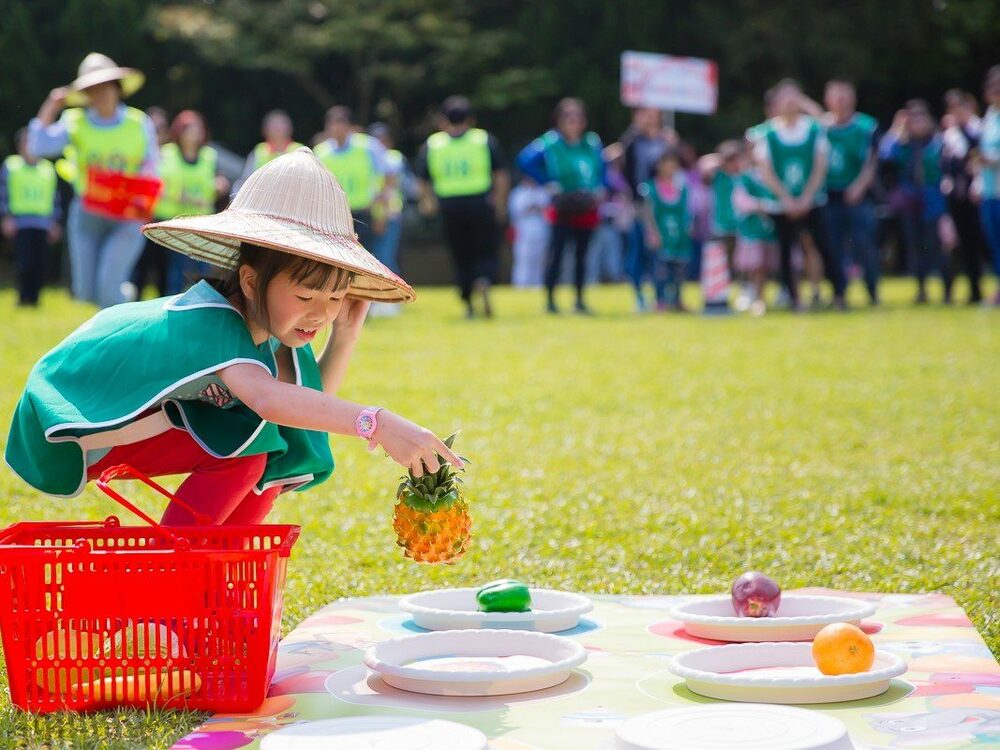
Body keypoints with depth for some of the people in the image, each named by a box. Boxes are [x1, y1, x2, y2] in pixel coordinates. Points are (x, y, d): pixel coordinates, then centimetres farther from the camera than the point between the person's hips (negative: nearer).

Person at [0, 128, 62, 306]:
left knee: (39, 265, -1)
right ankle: (23, 298, -1)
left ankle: (33, 298, 9)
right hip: (20, 224, -3)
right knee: (25, 263, -13)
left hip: (42, 225, 3)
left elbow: (54, 198, 18)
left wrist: (55, 223, 14)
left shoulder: (48, 169, 14)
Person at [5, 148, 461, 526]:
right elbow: (268, 398, -52)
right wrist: (377, 424, -60)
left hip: (149, 417, 9)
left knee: (276, 459, 1)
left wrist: (344, 335, -14)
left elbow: (311, 403, -2)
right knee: (242, 454, -24)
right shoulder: (210, 323, -34)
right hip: (82, 427, -9)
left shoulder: (268, 324, -7)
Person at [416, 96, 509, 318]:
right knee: (486, 252, 8)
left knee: (461, 258, 14)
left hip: (450, 208, 1)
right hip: (481, 205, -1)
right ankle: (483, 284, -22)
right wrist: (500, 203, 10)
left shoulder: (431, 145, 4)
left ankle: (468, 304, 12)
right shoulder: (485, 140, 2)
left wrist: (429, 203, 22)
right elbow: (501, 176, -2)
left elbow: (422, 183, 4)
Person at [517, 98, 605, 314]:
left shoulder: (593, 143, 5)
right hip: (562, 212, -4)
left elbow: (602, 168, 18)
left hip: (587, 210, 4)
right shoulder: (551, 142, -10)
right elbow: (524, 160, -16)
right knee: (556, 254, -6)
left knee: (582, 255, 10)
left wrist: (599, 189, 0)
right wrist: (548, 183, -16)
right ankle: (550, 300, 2)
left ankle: (580, 300, 19)